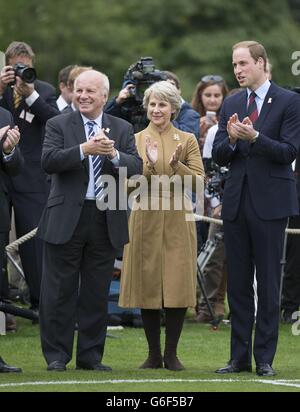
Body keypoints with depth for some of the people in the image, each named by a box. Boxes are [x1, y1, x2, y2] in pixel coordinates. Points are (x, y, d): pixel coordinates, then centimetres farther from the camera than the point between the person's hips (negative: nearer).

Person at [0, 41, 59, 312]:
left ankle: (40, 301, -1)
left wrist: (31, 95, -21)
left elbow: (56, 121, -12)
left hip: (31, 177, -2)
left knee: (34, 238, -3)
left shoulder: (44, 91, 3)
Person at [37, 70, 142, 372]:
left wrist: (114, 154, -20)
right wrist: (84, 149, -24)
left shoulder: (122, 130, 10)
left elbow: (136, 168, -2)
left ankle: (90, 355, 15)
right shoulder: (58, 125, 3)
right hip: (67, 219, -2)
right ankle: (56, 355, 7)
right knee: (60, 290, 0)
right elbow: (48, 161, -13)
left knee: (97, 292, 7)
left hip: (106, 220, 2)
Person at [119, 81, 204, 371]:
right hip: (145, 219, 0)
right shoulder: (136, 140, 7)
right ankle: (153, 354, 9)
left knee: (177, 287, -4)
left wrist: (176, 166, -17)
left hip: (177, 220, 0)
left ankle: (171, 354, 4)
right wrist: (149, 166, -17)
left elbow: (199, 181, -2)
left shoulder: (187, 140, 7)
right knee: (147, 286, 0)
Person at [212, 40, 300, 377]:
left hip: (270, 202, -5)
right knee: (237, 283, 7)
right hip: (236, 202, 5)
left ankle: (265, 358, 4)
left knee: (268, 282, -1)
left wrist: (254, 137, -23)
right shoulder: (231, 104, 12)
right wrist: (231, 139, -12)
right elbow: (218, 156, 9)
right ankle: (239, 357, 13)